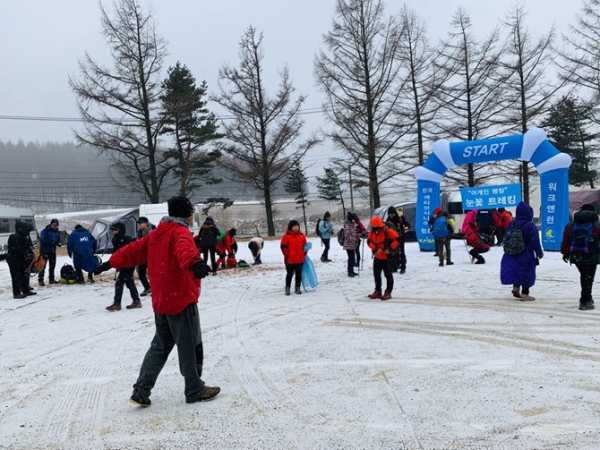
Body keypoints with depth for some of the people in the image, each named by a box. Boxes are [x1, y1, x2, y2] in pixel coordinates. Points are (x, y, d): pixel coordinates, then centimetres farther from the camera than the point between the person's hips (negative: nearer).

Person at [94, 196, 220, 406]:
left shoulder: (157, 233, 13)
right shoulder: (180, 232, -13)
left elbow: (134, 250, 20)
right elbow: (184, 248, -37)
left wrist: (112, 262, 33)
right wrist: (195, 263, -57)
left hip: (161, 302, 8)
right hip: (182, 301, -8)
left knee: (160, 346, 18)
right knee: (191, 346, 4)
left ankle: (141, 391, 16)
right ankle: (195, 391, 16)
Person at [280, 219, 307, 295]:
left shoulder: (302, 236, 7)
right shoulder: (286, 236, -6)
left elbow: (305, 246, 16)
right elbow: (283, 247, -6)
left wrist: (304, 254, 6)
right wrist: (287, 254, -14)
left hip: (300, 260, 4)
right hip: (290, 260, -4)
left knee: (299, 274, 10)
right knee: (289, 274, 4)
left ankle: (297, 288, 21)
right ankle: (287, 288, 16)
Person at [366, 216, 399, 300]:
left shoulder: (387, 230, -18)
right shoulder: (372, 231, -2)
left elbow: (397, 239, -16)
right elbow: (369, 241, 1)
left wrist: (389, 249, -18)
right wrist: (376, 249, -14)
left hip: (386, 257, -6)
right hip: (377, 256, 6)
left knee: (388, 274, -2)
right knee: (376, 274, 12)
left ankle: (388, 292, 4)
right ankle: (377, 291, 23)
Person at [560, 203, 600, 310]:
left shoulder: (570, 225, 5)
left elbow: (565, 240, 6)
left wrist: (565, 253, 13)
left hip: (576, 256, 4)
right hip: (591, 257, -4)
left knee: (584, 276, 21)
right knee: (588, 278, 2)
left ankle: (587, 297, 29)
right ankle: (584, 301, 2)